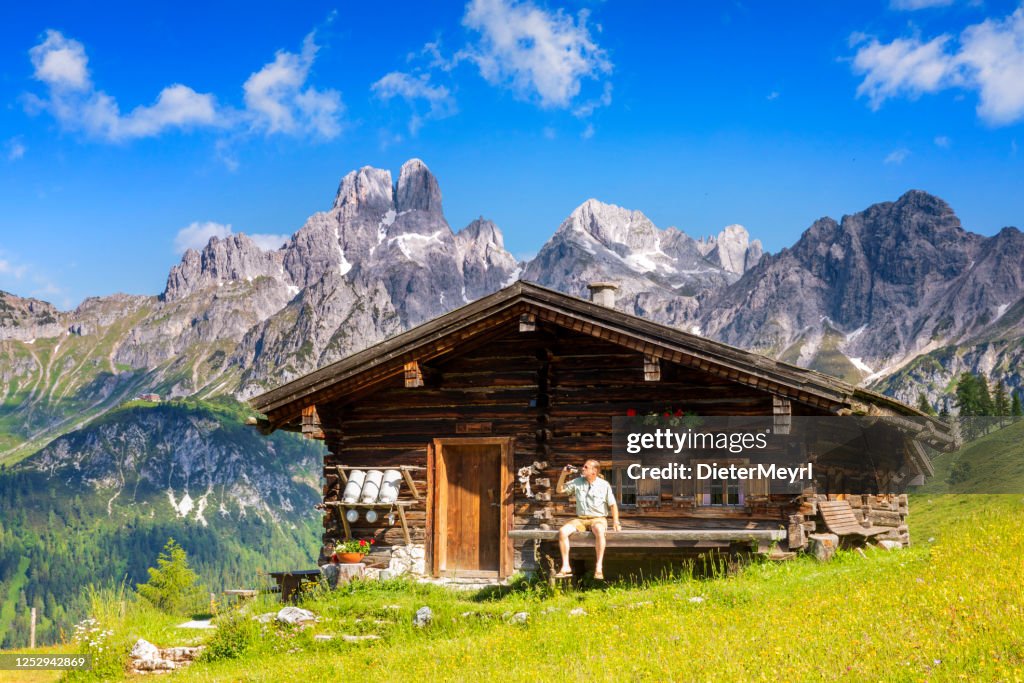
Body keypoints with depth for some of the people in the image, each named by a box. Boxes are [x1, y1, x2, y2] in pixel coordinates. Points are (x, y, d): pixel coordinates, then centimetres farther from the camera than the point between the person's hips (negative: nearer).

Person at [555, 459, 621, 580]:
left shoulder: (604, 485, 1)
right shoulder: (577, 482, 9)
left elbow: (613, 505, 3)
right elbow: (560, 490, 14)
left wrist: (615, 522, -9)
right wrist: (563, 474, 0)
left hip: (598, 519, -3)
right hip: (580, 519, 4)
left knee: (599, 531, -40)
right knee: (562, 531, -24)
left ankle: (599, 567, -38)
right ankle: (566, 566, -21)